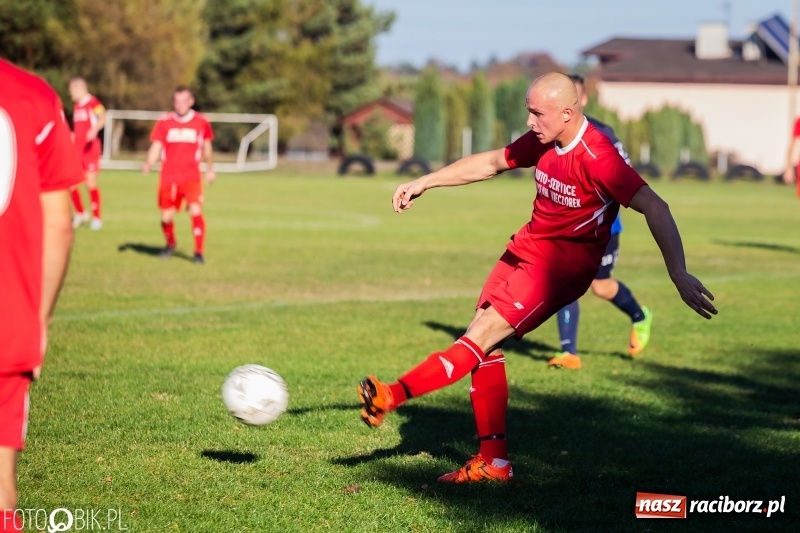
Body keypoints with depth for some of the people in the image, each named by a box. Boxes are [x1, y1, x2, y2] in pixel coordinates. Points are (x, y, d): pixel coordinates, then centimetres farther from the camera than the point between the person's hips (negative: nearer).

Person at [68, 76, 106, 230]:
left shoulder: (92, 102, -10)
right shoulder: (76, 105, 16)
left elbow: (102, 117, -27)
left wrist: (95, 130, -42)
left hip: (90, 147, -7)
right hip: (77, 147, 7)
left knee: (90, 182, -5)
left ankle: (96, 217, 6)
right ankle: (80, 213, 18)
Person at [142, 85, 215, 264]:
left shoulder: (202, 122, 1)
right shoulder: (164, 122, 0)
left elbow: (207, 147, 16)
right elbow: (156, 147, 0)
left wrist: (210, 169, 25)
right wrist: (149, 164, -18)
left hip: (192, 177, -1)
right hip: (168, 177, 1)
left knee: (196, 211, -20)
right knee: (166, 217, 6)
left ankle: (198, 252, -11)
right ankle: (170, 244, 38)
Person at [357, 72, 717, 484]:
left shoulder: (596, 156, -22)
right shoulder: (542, 142, 2)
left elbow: (655, 208, -26)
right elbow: (491, 163, 19)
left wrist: (678, 274, -32)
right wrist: (424, 183, 20)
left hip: (562, 264, -8)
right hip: (525, 249, 8)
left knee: (481, 337, -16)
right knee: (485, 344, 1)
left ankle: (395, 394, -16)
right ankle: (492, 460, 6)